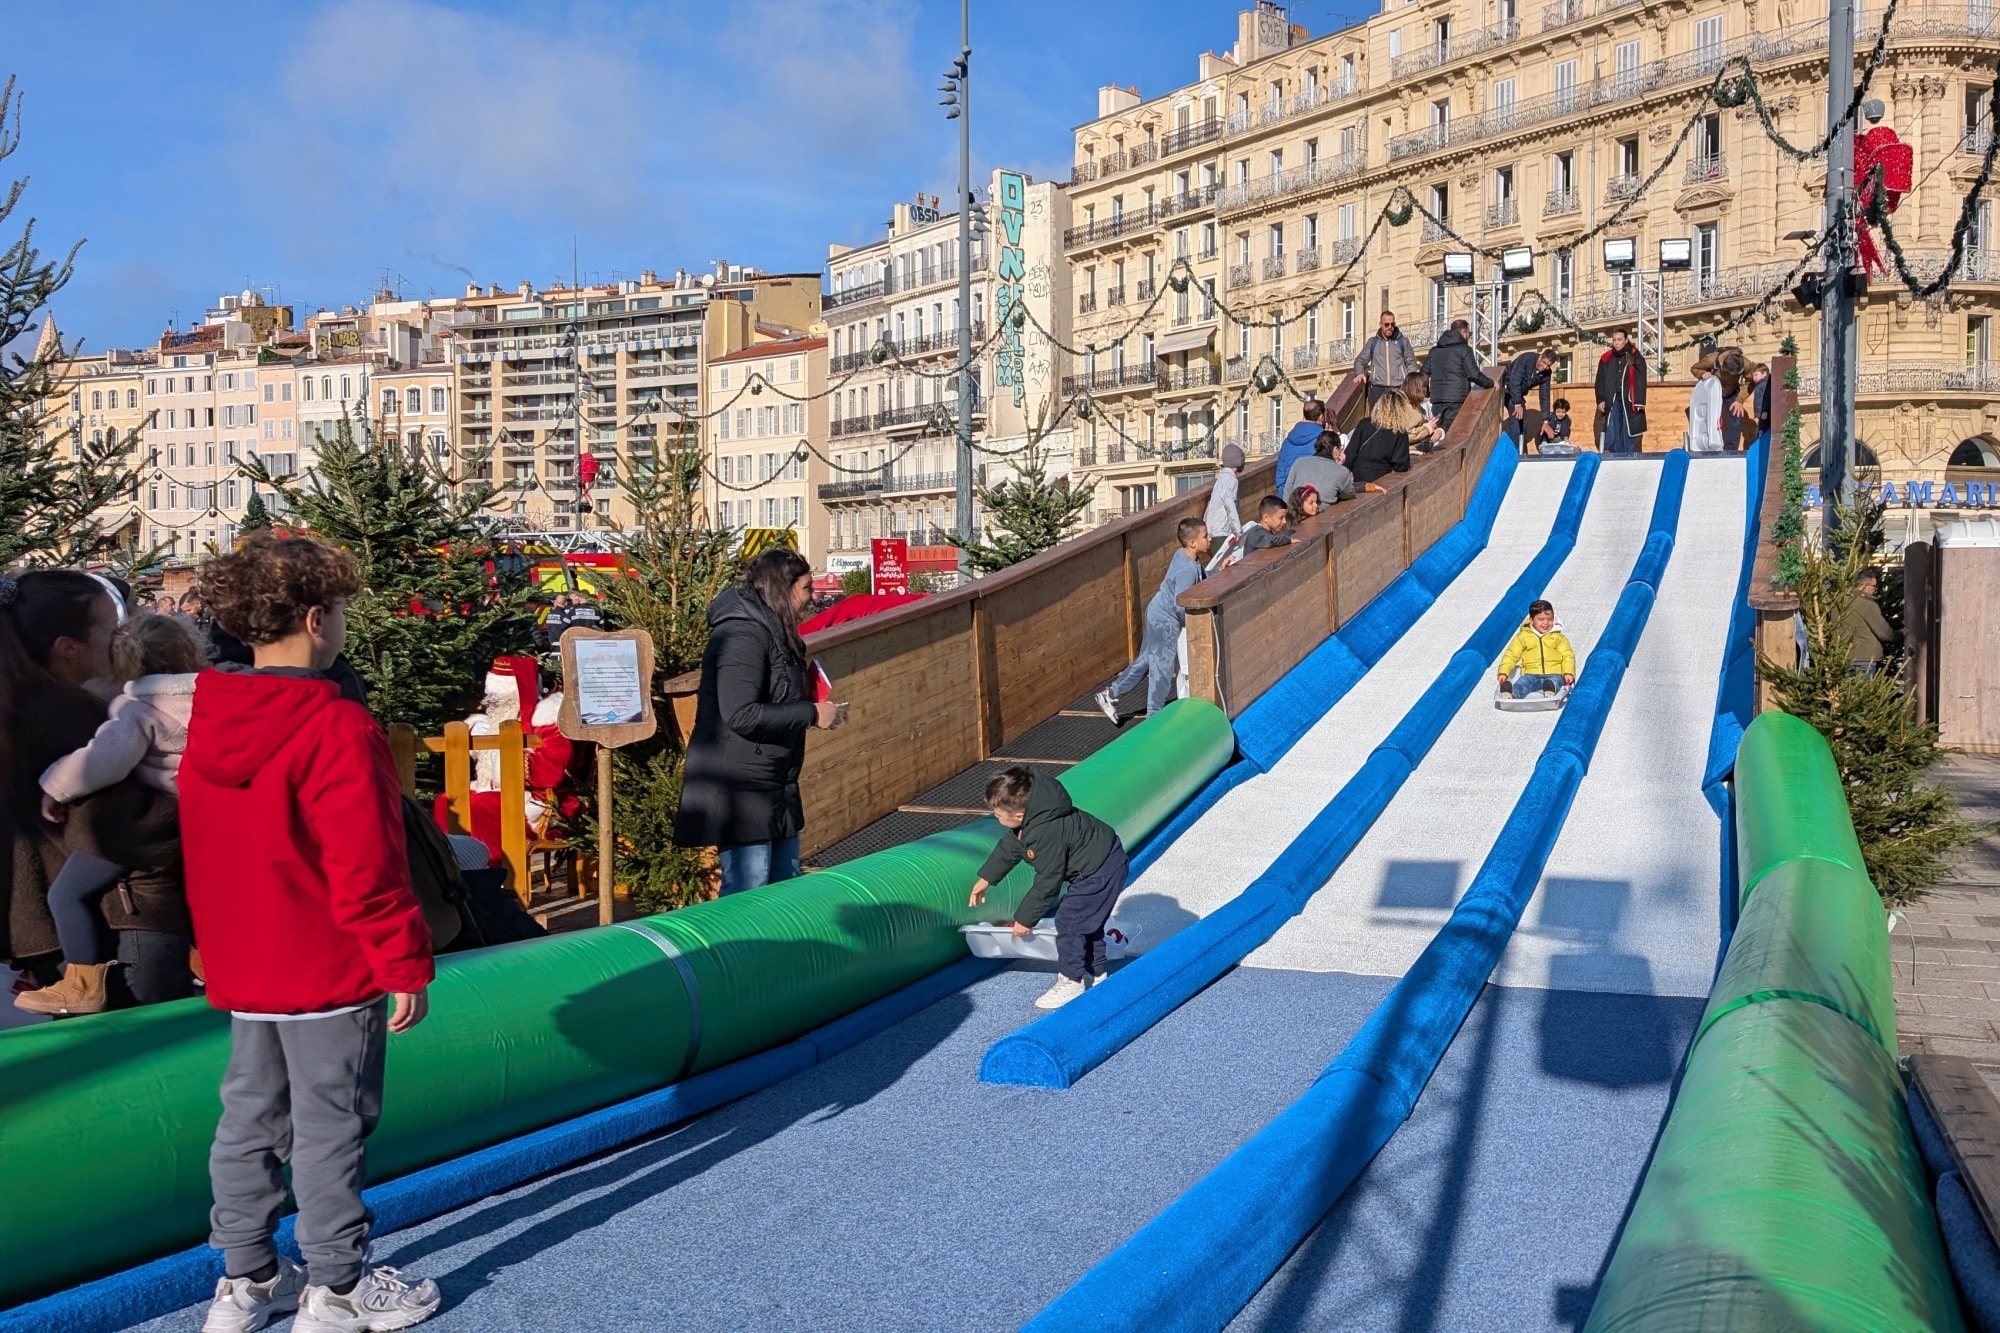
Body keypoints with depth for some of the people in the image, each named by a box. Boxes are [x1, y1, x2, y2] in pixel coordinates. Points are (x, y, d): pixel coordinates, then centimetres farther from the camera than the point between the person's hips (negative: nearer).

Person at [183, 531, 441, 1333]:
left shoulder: (208, 722, 4)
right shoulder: (336, 729, -21)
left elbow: (205, 854, 14)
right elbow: (366, 868, -21)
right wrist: (405, 964, -12)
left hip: (241, 968, 8)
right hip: (331, 970, -8)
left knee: (250, 1117, 17)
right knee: (330, 1125, 4)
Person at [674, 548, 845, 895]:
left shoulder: (774, 633, 14)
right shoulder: (742, 635, -18)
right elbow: (741, 714, -27)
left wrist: (814, 706, 8)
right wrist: (811, 713, -19)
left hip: (774, 786, 11)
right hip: (739, 788, -11)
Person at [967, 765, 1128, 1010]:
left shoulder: (1045, 835, -34)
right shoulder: (1032, 815, -4)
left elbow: (1047, 882, -24)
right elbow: (1009, 846, 13)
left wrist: (1025, 919, -12)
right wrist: (986, 878, 21)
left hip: (1100, 871, -10)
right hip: (1103, 861, 10)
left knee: (1068, 921, -5)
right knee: (1086, 920, 21)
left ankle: (1071, 981, 7)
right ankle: (1094, 973, 35)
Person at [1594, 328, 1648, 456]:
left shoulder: (1636, 358, 4)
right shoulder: (1606, 359, 11)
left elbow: (1641, 381, 0)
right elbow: (1600, 381, 12)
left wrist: (1640, 402, -9)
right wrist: (1600, 400, 1)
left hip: (1629, 402, -2)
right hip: (1612, 402, 2)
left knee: (1628, 434, 0)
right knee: (1611, 435, -5)